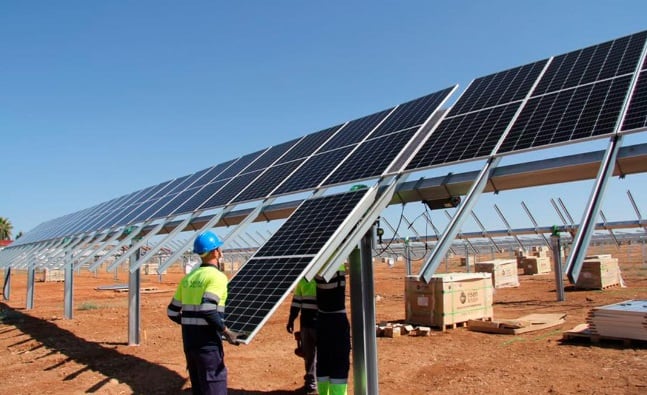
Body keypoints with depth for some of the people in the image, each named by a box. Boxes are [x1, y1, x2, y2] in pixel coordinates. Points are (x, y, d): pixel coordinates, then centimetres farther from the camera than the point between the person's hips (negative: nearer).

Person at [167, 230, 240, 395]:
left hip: (188, 340, 8)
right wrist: (226, 332, -16)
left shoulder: (187, 278, 10)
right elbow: (207, 309, -25)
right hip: (207, 342, -8)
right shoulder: (217, 276, -12)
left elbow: (172, 312, 13)